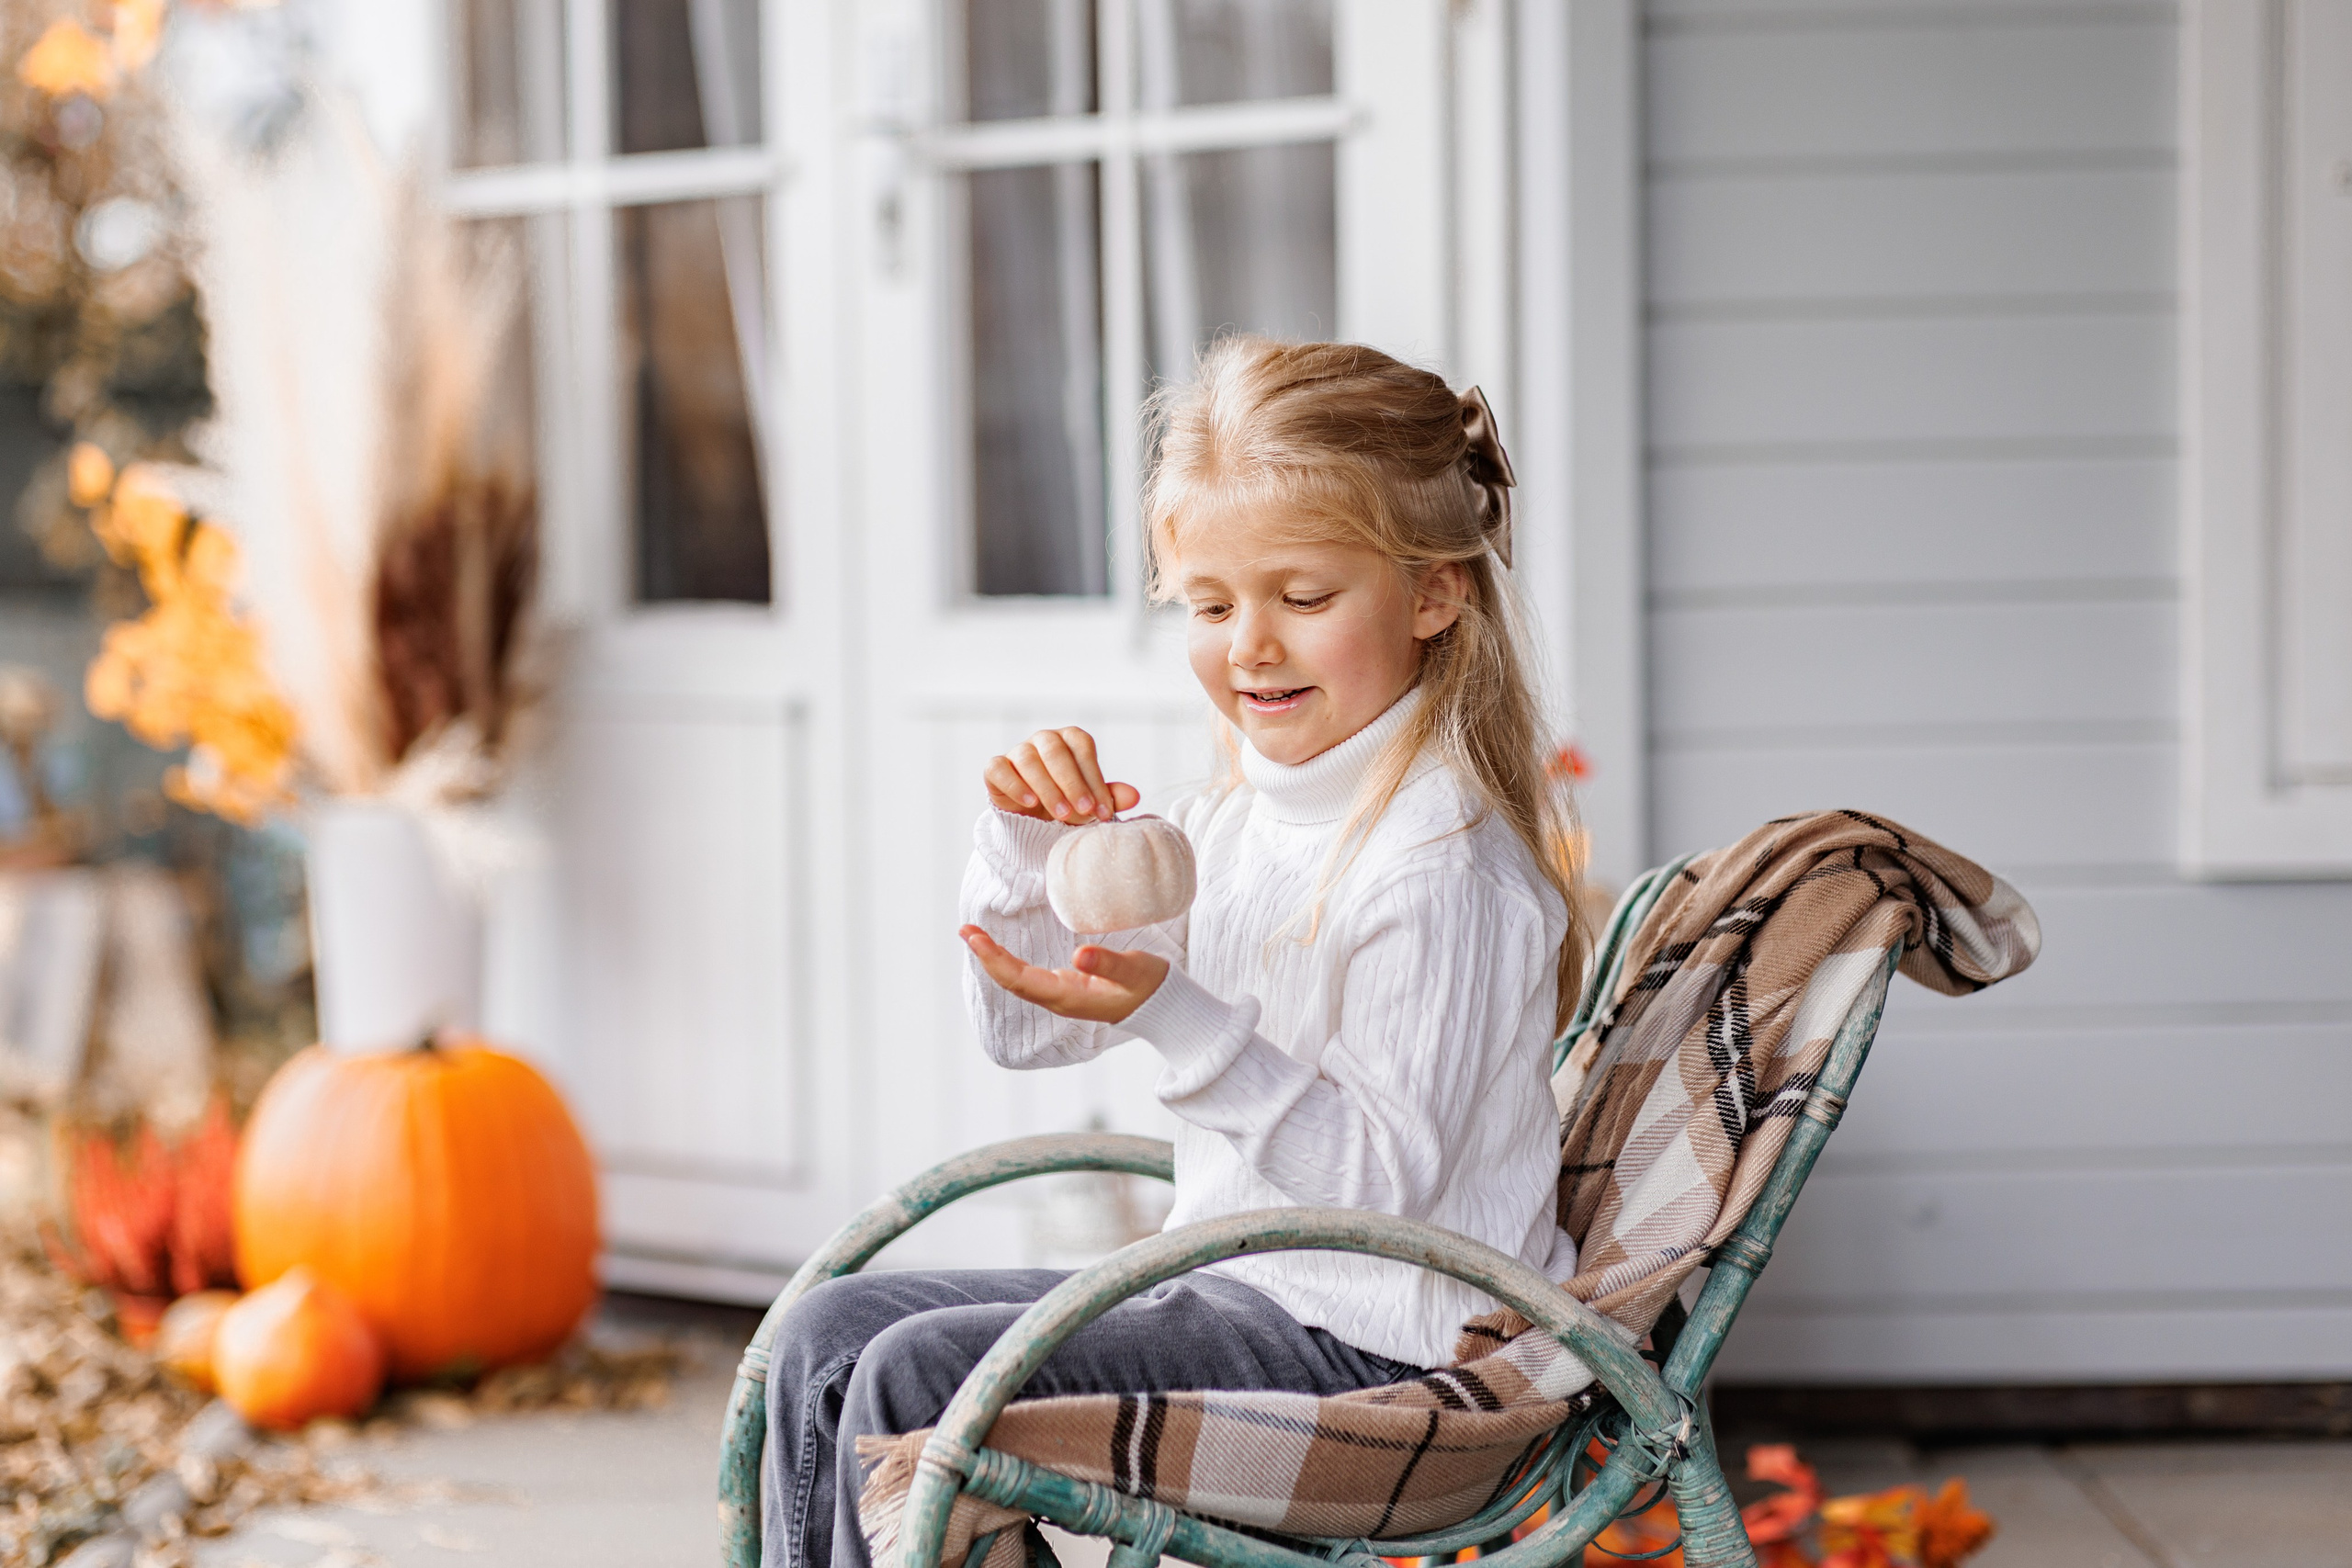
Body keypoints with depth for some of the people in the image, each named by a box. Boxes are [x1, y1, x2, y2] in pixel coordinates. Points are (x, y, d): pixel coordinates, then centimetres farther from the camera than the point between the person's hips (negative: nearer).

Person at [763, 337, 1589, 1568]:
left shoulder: (1444, 861, -20)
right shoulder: (1231, 824, 8)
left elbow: (1390, 1178, -22)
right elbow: (1025, 1027, 14)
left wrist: (1181, 1024, -30)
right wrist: (1030, 846, -4)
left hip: (1370, 1347, -9)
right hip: (1232, 1285, 9)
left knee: (916, 1375, -19)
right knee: (831, 1333, 5)